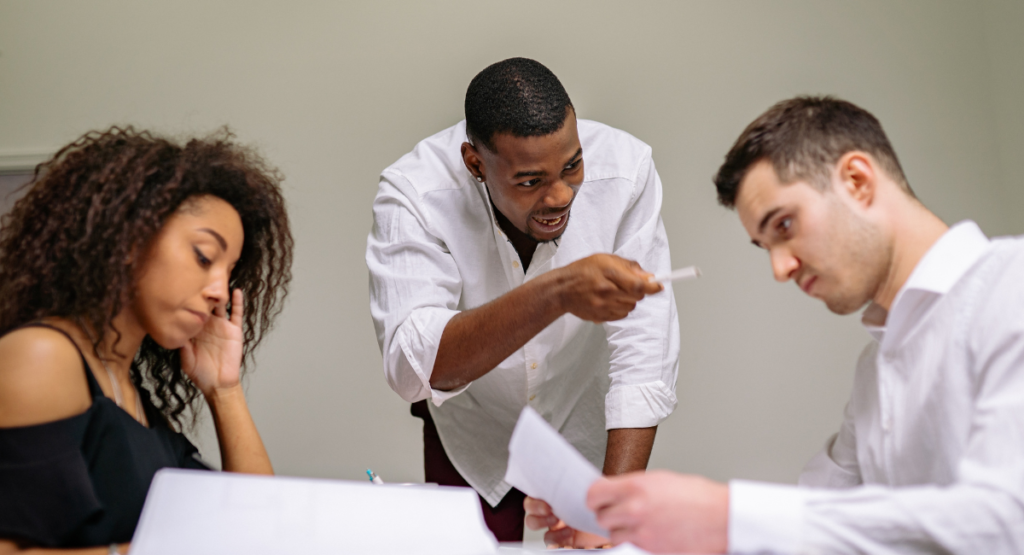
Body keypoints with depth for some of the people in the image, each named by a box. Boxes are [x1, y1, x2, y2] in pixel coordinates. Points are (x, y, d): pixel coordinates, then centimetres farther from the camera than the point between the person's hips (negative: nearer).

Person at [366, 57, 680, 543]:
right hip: (471, 443, -1)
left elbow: (643, 358, -27)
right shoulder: (412, 194, -29)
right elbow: (411, 367, -42)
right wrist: (557, 292, -55)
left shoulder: (625, 170, -27)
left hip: (588, 436, 1)